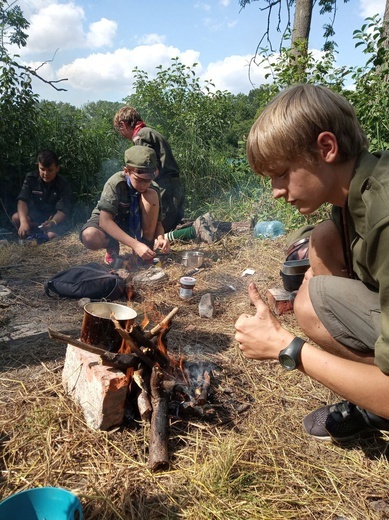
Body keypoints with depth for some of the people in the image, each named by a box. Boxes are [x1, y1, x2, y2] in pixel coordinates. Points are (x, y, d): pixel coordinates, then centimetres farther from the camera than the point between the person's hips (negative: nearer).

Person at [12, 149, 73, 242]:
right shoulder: (31, 178, -10)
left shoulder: (63, 184, -19)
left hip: (57, 219, -3)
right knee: (16, 217, -25)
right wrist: (24, 222, -40)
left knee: (52, 234, -35)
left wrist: (52, 223, -48)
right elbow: (22, 200, -21)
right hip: (36, 216, 4)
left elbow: (62, 211, -24)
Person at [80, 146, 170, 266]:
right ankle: (113, 247, -4)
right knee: (89, 236, -40)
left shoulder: (150, 189, -17)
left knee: (151, 195, -26)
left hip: (134, 224, 3)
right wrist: (135, 244, -45)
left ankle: (147, 245, -15)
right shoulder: (115, 183, -29)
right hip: (109, 223, -2)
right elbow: (105, 221, -36)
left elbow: (157, 222, -12)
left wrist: (160, 237, -37)